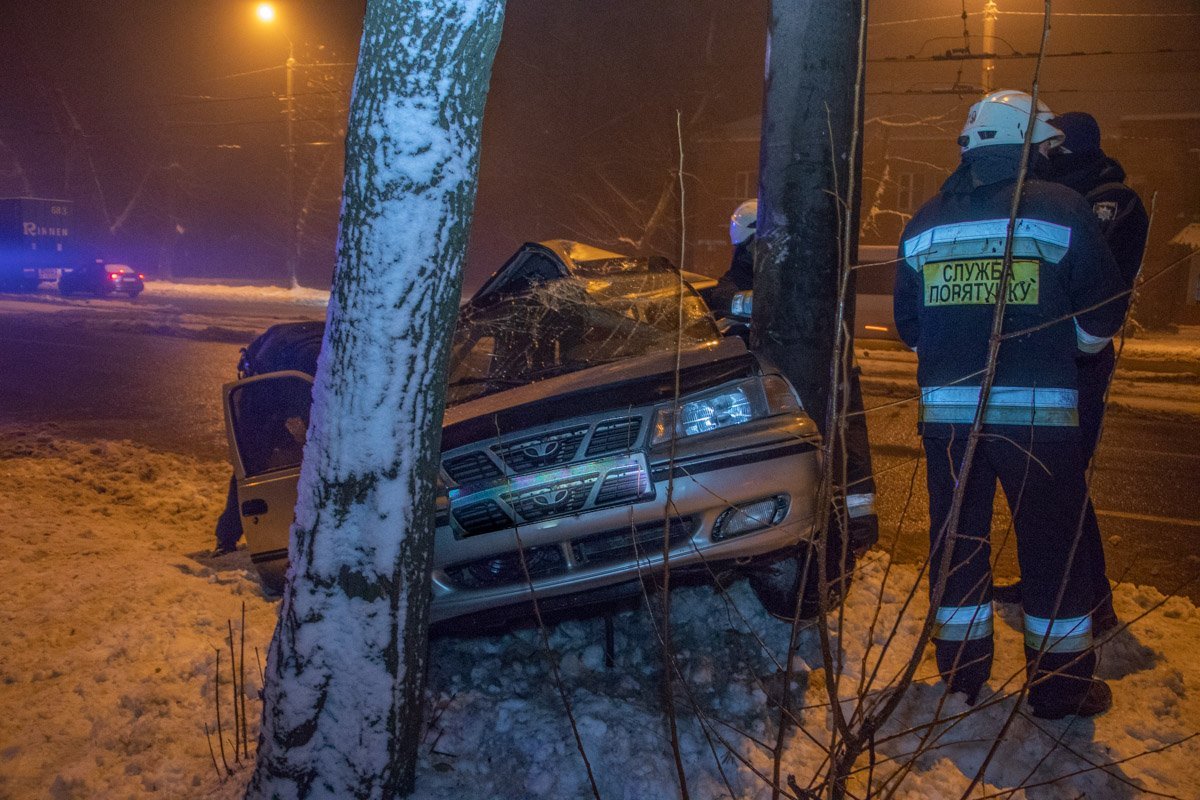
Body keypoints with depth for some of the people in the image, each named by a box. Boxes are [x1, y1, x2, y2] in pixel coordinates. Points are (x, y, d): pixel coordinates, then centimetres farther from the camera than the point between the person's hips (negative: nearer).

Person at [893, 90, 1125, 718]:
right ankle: (1060, 688, 19)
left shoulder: (924, 223, 7)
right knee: (1051, 548, 9)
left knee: (955, 541, 14)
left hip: (947, 410, 3)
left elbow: (908, 325, 13)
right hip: (1039, 410, -3)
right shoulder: (1061, 211, -4)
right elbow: (1100, 320, 0)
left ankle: (961, 673, 24)